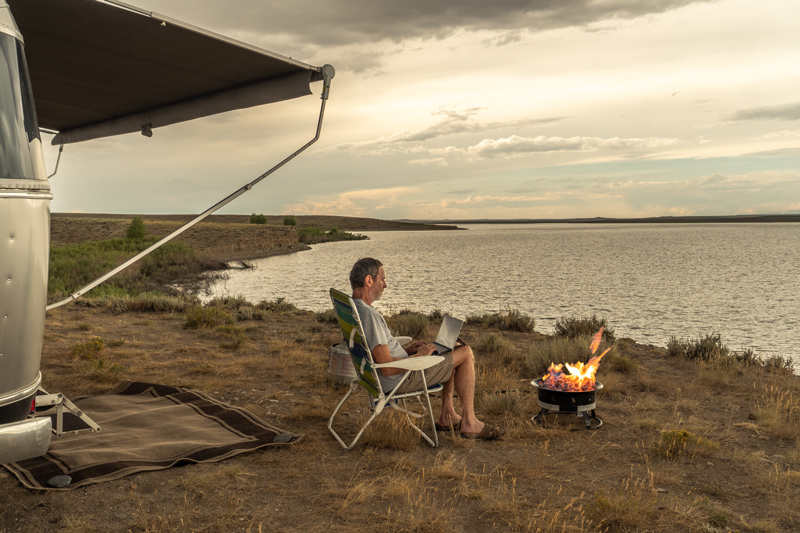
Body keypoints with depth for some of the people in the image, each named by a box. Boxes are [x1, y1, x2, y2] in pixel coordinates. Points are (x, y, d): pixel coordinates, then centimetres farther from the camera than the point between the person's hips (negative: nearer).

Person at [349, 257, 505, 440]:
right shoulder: (369, 315, -29)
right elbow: (387, 368, -30)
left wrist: (406, 349, 8)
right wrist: (419, 356, -14)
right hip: (399, 379, -10)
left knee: (453, 348, 22)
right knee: (466, 353, -1)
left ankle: (447, 416, 23)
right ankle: (469, 423, 8)